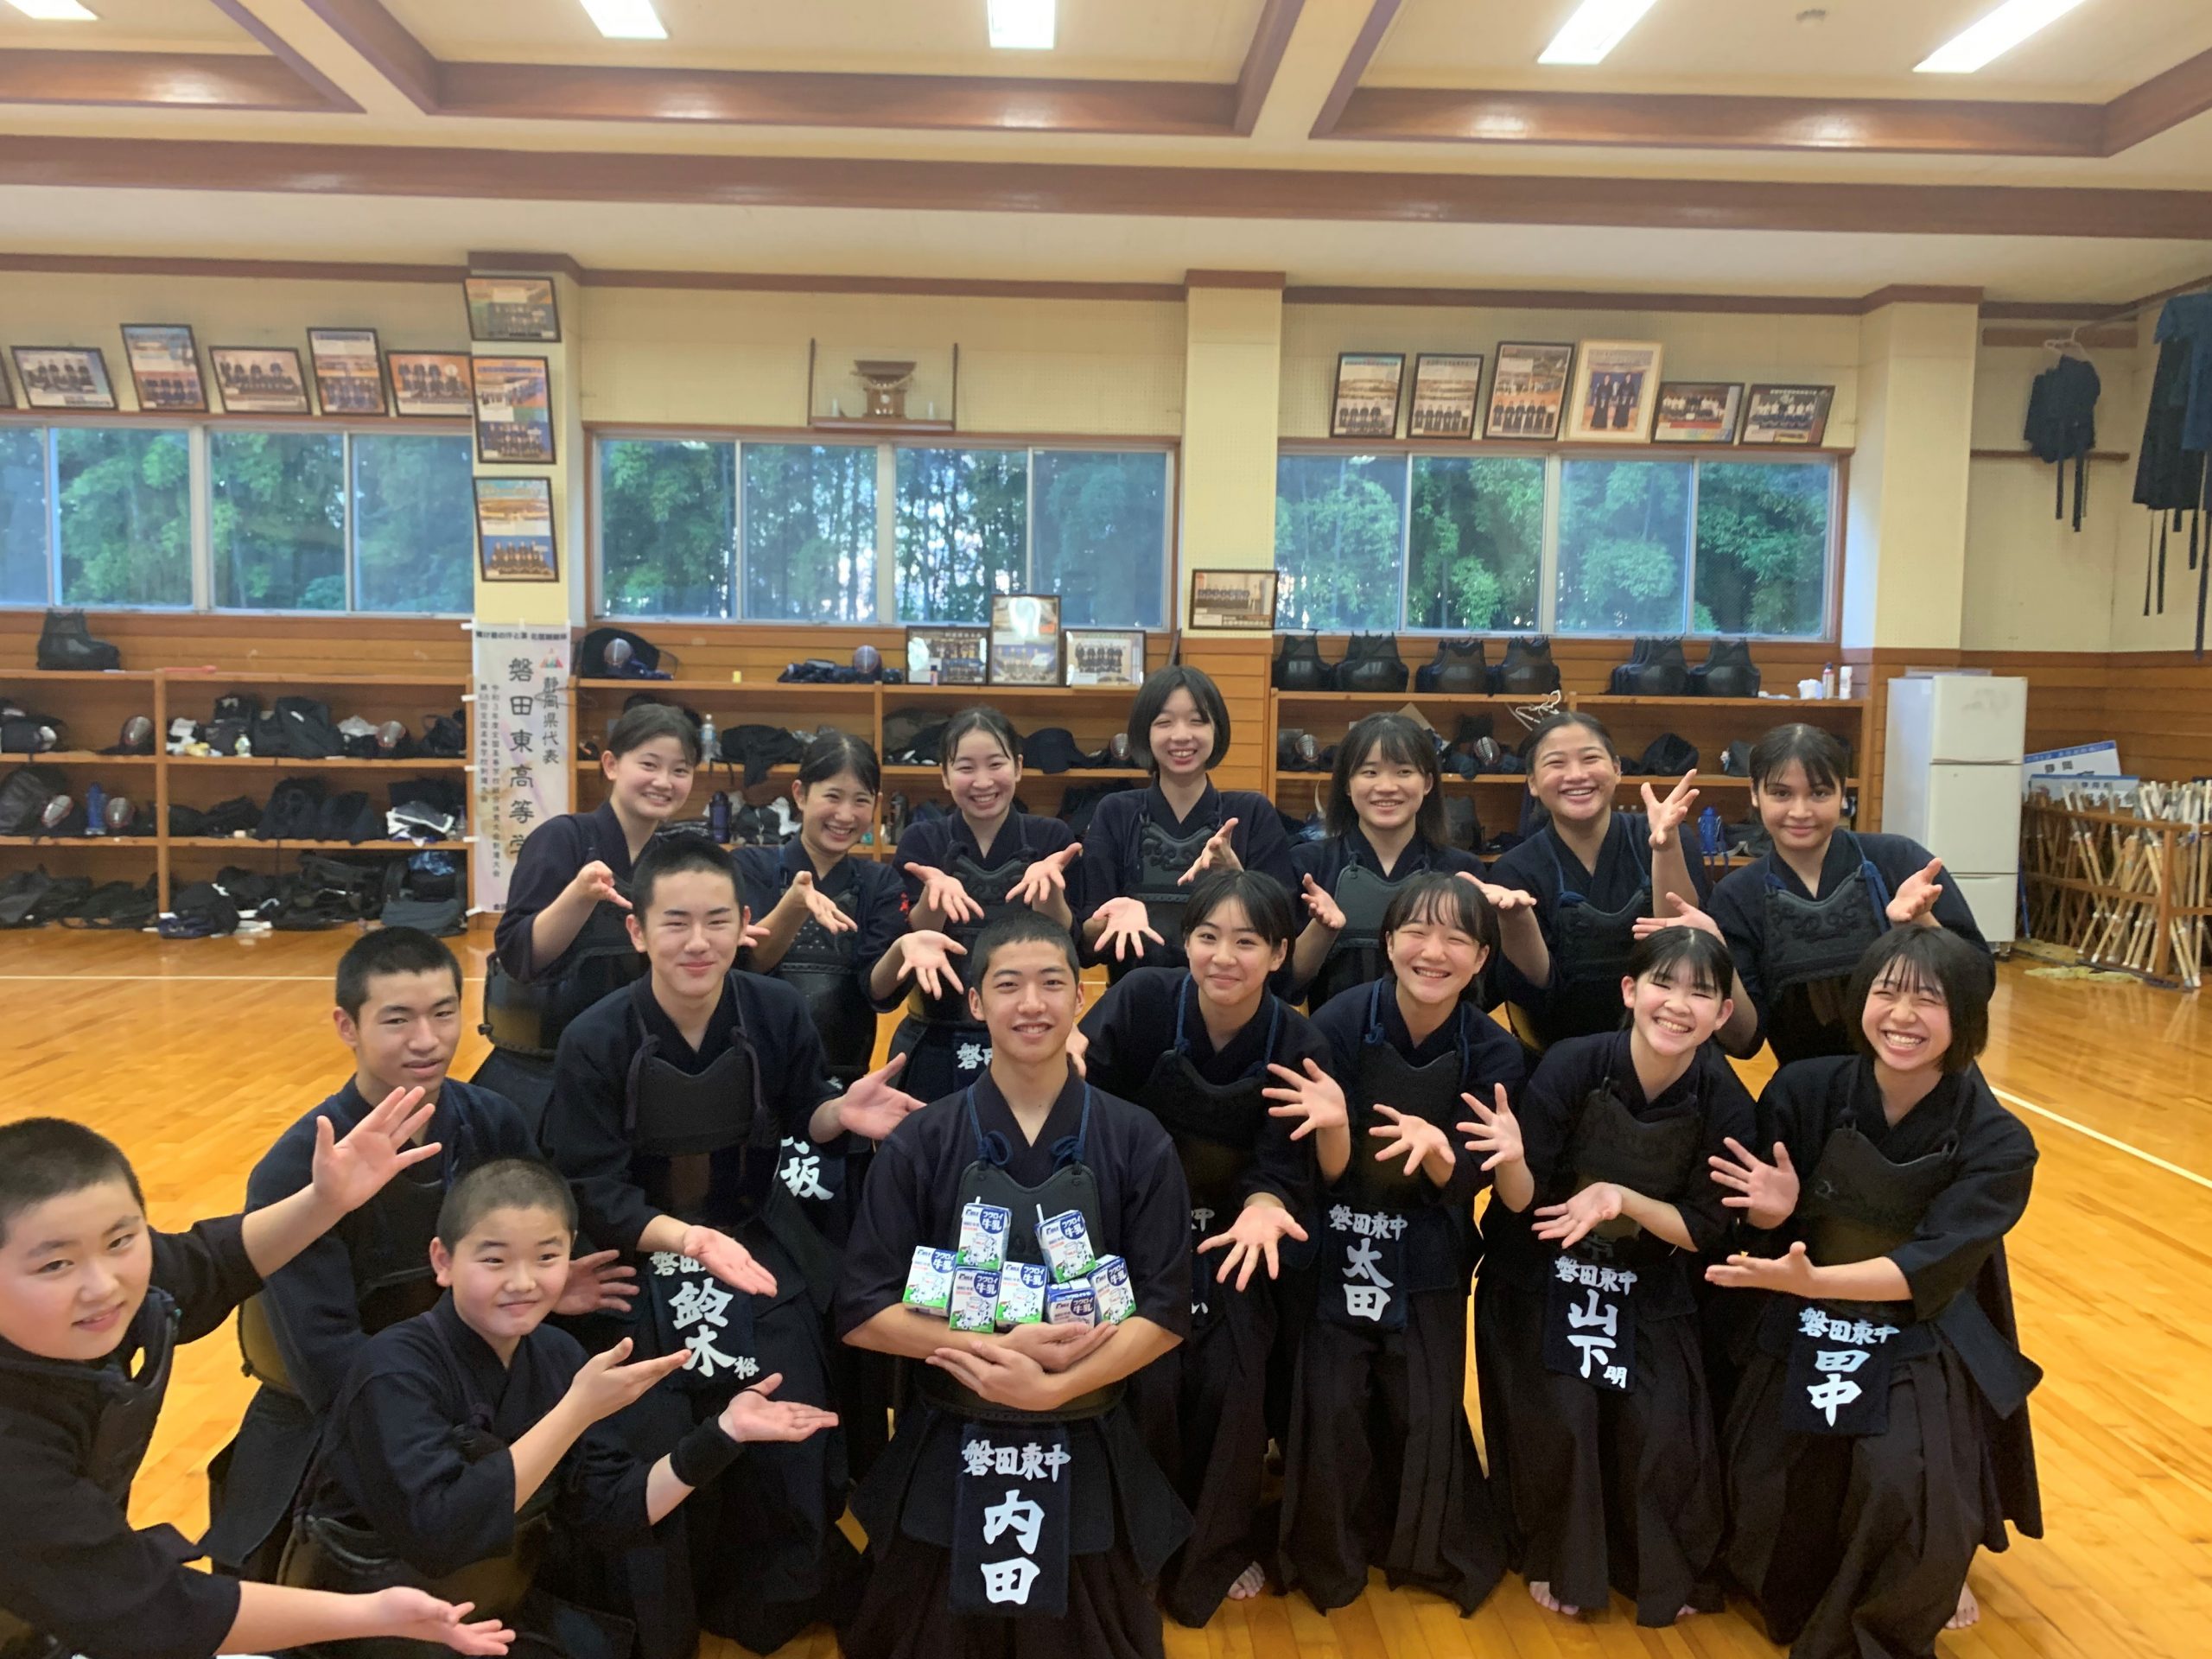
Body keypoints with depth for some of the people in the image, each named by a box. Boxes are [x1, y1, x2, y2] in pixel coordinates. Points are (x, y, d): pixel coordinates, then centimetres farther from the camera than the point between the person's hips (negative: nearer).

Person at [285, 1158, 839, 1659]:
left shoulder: (558, 1356, -3)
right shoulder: (395, 1368, -22)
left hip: (493, 1600, 6)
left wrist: (722, 1432, -14)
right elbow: (439, 1534, -32)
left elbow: (608, 1511, -4)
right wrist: (578, 1410, -33)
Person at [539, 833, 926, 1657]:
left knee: (788, 1441, -6)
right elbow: (592, 1190, -18)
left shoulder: (778, 1012, -11)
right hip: (639, 1262, -2)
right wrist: (688, 1239, -34)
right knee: (653, 1458, -10)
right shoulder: (595, 1040, -18)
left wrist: (842, 1111, -18)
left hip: (760, 1244, 2)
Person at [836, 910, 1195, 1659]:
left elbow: (1166, 1313, -7)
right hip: (945, 1466, 0)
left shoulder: (1137, 1142, -6)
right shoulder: (920, 1142, -6)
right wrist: (1004, 1347, -21)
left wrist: (1053, 1386, -22)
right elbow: (863, 1314, -8)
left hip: (1090, 1465, 0)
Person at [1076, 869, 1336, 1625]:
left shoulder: (1297, 1046, -14)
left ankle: (1216, 1549, 17)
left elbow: (1280, 1170, -15)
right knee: (1151, 1383, -16)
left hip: (1234, 1228, 1)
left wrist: (1262, 1208, -37)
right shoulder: (1142, 1000, -17)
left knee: (1232, 1384, -13)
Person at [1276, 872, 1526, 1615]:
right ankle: (1330, 1557, 26)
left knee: (1426, 1415, 7)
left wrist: (1436, 1152, -37)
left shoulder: (1493, 1052, -13)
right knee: (1330, 1409, -1)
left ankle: (1434, 1552, 36)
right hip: (1336, 1246, -1)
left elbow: (1463, 1186, -14)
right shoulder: (1340, 1021, -19)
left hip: (1430, 1259, 1)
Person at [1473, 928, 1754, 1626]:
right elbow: (1522, 1201, -17)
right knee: (1559, 1420, -14)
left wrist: (1624, 1199, -27)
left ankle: (1666, 1567, 20)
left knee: (1663, 1431, -10)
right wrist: (1512, 1160, -41)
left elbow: (1704, 1231, -9)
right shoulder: (1571, 1065, -23)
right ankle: (1556, 1559, 15)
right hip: (1542, 1278, -2)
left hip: (1651, 1289, 2)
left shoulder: (1724, 1102, -16)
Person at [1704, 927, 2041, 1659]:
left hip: (1924, 1351, -1)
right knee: (1765, 1510, -6)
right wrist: (1773, 1212, -26)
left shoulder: (1996, 1142, -15)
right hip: (1804, 1340, 2)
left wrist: (1811, 1281, -37)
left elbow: (1930, 1268, -24)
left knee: (1908, 1493, -22)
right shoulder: (1804, 1092, -12)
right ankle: (1811, 1600, 31)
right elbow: (1762, 1230, -2)